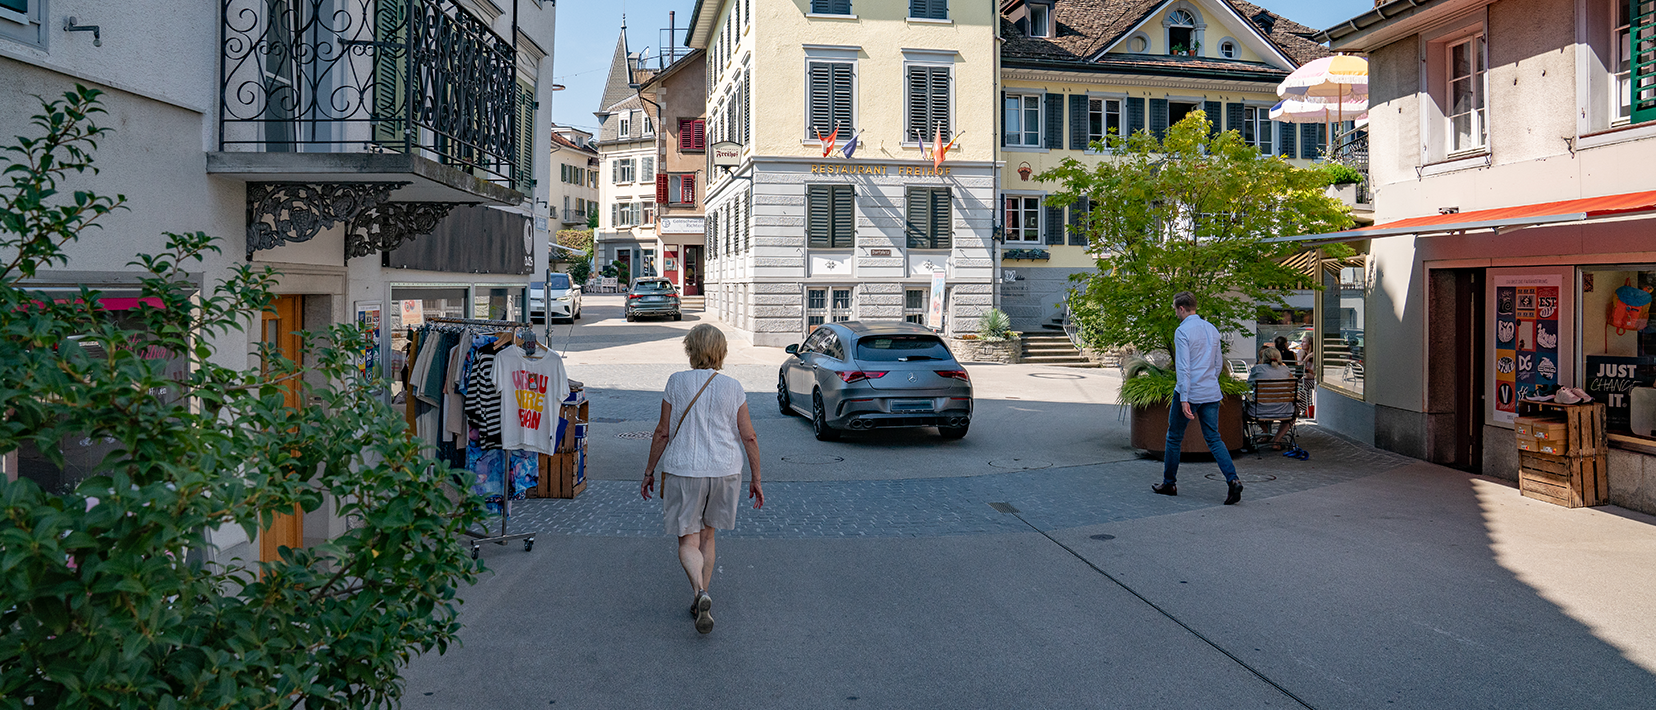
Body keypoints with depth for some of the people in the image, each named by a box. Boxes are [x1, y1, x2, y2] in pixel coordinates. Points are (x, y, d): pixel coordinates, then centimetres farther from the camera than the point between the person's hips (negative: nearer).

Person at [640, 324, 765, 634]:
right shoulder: (732, 387, 0)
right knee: (706, 536, 20)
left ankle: (700, 592, -20)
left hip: (683, 470, -2)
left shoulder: (677, 382, -4)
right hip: (724, 470, 2)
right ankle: (700, 601, 23)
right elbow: (749, 437, 0)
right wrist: (756, 480, 9)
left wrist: (649, 471, 9)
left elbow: (663, 432, -2)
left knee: (688, 542, 4)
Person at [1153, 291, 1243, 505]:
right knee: (1214, 439, 5)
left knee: (1174, 438, 9)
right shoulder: (1212, 329, 11)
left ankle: (1169, 483, 19)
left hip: (1189, 392, -6)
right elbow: (1219, 363, 18)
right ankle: (1232, 480, -12)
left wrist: (1184, 399, -19)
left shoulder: (1183, 331, -12)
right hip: (1211, 393, 6)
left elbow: (1183, 367, -18)